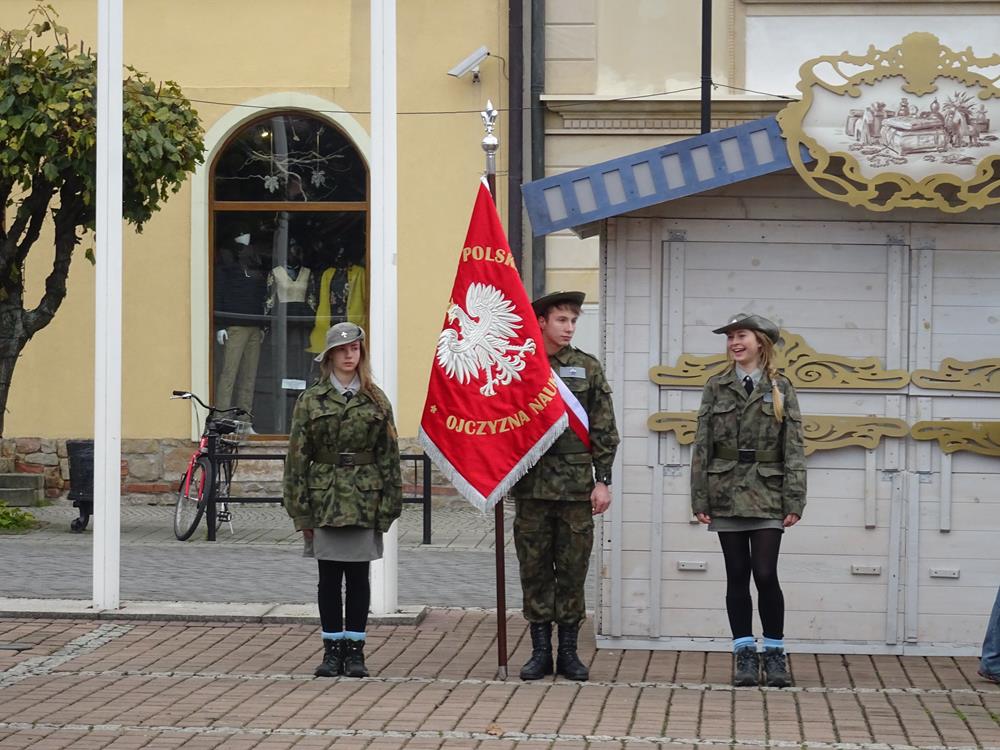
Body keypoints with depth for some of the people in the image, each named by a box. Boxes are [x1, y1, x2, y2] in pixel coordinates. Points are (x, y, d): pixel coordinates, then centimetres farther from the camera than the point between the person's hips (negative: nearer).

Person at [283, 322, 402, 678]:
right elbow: (297, 457, 2)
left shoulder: (376, 401, 5)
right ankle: (332, 650, 12)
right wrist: (301, 509, -3)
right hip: (325, 499, 0)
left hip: (364, 501, 0)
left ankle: (355, 650, 11)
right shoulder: (311, 400, 3)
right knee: (329, 578, 4)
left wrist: (387, 507, -1)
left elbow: (389, 456, 5)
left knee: (358, 577, 4)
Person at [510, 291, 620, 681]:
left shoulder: (588, 369, 6)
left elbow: (604, 430, 5)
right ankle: (541, 650, 12)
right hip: (531, 484, 0)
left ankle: (568, 650, 11)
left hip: (576, 484, 0)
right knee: (534, 568, 4)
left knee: (573, 568, 3)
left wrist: (603, 480, -1)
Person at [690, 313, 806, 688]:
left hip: (767, 493, -2)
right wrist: (700, 498, -1)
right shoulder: (717, 387, 7)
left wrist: (794, 501, -6)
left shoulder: (780, 388, 3)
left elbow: (794, 448, 1)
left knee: (765, 574, -7)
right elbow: (702, 444, 5)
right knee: (737, 576, 5)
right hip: (726, 492, 2)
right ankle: (744, 654, 12)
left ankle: (774, 653, 6)